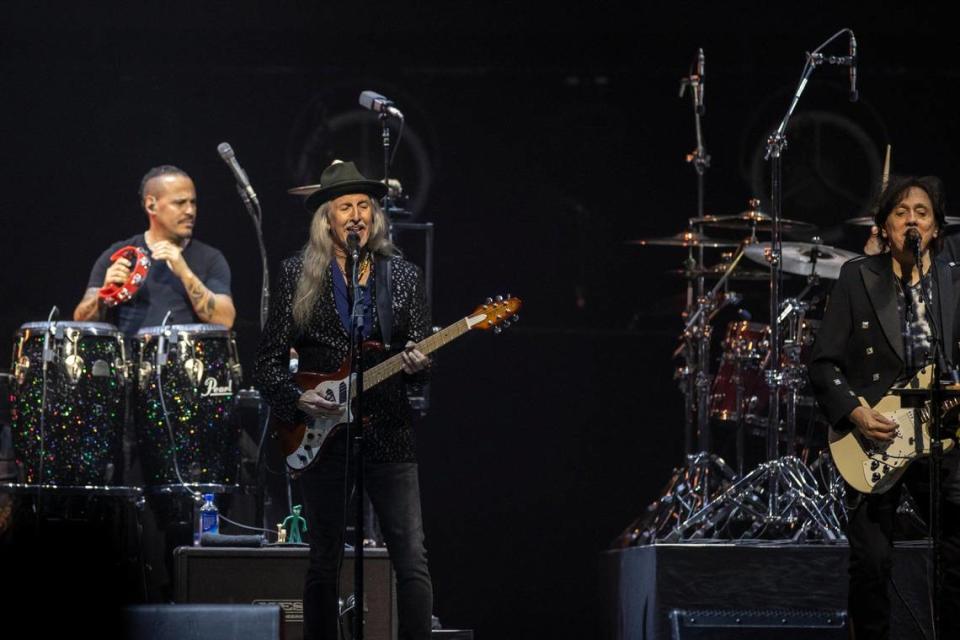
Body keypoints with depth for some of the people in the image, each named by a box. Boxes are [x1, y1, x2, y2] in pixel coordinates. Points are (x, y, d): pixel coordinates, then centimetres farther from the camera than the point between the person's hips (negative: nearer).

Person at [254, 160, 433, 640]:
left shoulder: (404, 276, 9)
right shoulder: (298, 275, 3)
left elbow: (421, 354, 9)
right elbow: (268, 362, 3)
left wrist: (417, 366, -14)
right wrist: (298, 400, -13)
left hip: (389, 435, 1)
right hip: (323, 437, -1)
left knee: (413, 561, -7)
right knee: (324, 565, 4)